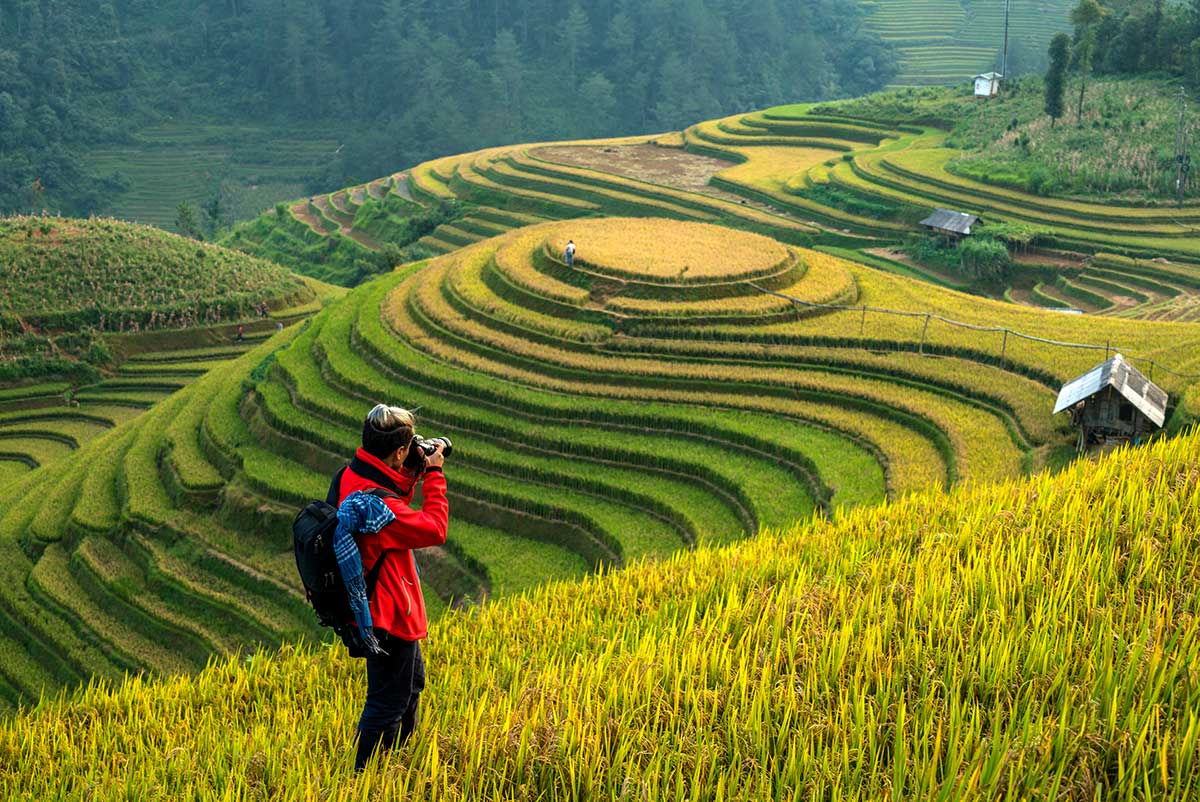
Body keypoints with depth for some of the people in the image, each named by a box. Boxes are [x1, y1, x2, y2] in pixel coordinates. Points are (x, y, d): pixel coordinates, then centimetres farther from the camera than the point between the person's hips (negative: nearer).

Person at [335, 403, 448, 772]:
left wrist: (415, 476, 1)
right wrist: (434, 474, -17)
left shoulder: (352, 476, -3)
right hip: (389, 616, -11)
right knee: (387, 702, 3)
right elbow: (434, 529, -25)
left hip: (385, 612, 11)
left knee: (412, 680, 29)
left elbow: (396, 512, 13)